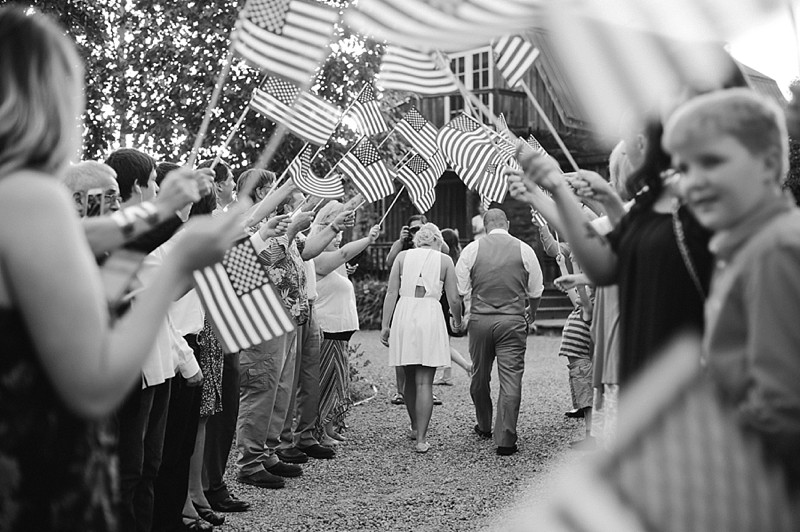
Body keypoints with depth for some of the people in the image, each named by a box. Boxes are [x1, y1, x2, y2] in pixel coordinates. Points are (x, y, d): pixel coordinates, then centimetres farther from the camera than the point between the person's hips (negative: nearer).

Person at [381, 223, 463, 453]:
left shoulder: (403, 256, 10)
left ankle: (415, 427, 31)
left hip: (404, 315, 2)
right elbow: (454, 299, 4)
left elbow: (391, 293, 4)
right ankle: (421, 438, -3)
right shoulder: (444, 260, 7)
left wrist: (385, 325, 6)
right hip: (430, 316, -2)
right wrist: (457, 322, 21)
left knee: (410, 379, 17)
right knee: (424, 382, 0)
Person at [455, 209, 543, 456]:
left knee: (480, 377, 17)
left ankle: (484, 427, 34)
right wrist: (531, 313, 28)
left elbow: (459, 289, 2)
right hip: (513, 321, -1)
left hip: (480, 320, 1)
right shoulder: (524, 250, 3)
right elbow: (536, 292, 10)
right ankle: (505, 439, -4)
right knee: (511, 378, -1)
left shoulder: (472, 249, 1)